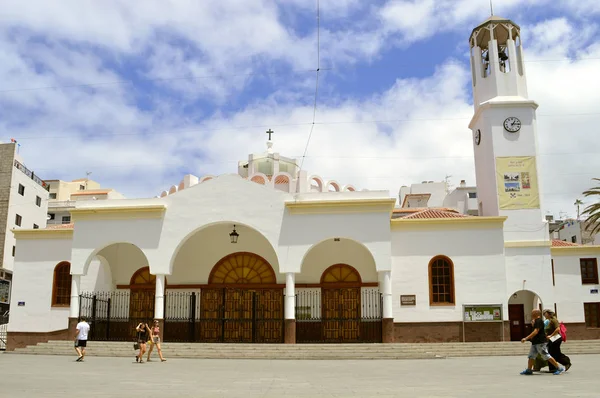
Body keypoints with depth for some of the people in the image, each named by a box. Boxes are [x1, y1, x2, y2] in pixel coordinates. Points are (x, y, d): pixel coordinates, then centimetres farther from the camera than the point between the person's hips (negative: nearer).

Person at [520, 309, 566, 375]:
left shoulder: (539, 321, -16)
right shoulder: (537, 321, 16)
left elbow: (536, 332, -26)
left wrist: (526, 338, -28)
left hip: (540, 343, -11)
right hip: (535, 343, 11)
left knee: (547, 356, -7)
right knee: (531, 356, 9)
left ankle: (560, 368, 1)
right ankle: (529, 370, 13)